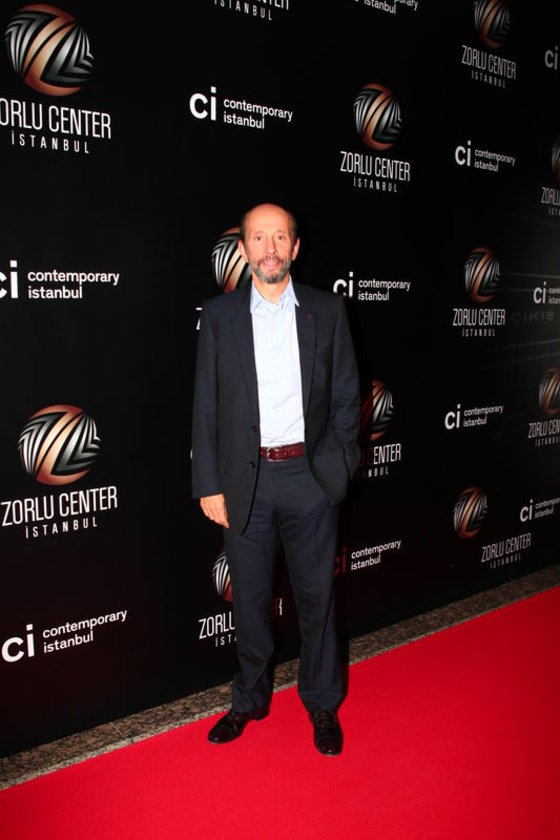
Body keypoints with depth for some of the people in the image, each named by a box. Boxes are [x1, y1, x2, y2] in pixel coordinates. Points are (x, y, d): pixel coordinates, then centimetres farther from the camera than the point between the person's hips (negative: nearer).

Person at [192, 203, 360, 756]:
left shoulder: (327, 310, 2)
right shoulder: (219, 315, 2)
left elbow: (346, 397, 5)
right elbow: (206, 407, 2)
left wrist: (334, 463, -4)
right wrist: (209, 484, -2)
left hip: (310, 476, 0)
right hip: (246, 478, 1)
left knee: (316, 594, 11)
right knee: (249, 598, 13)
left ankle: (322, 703, 31)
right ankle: (250, 699, 34)